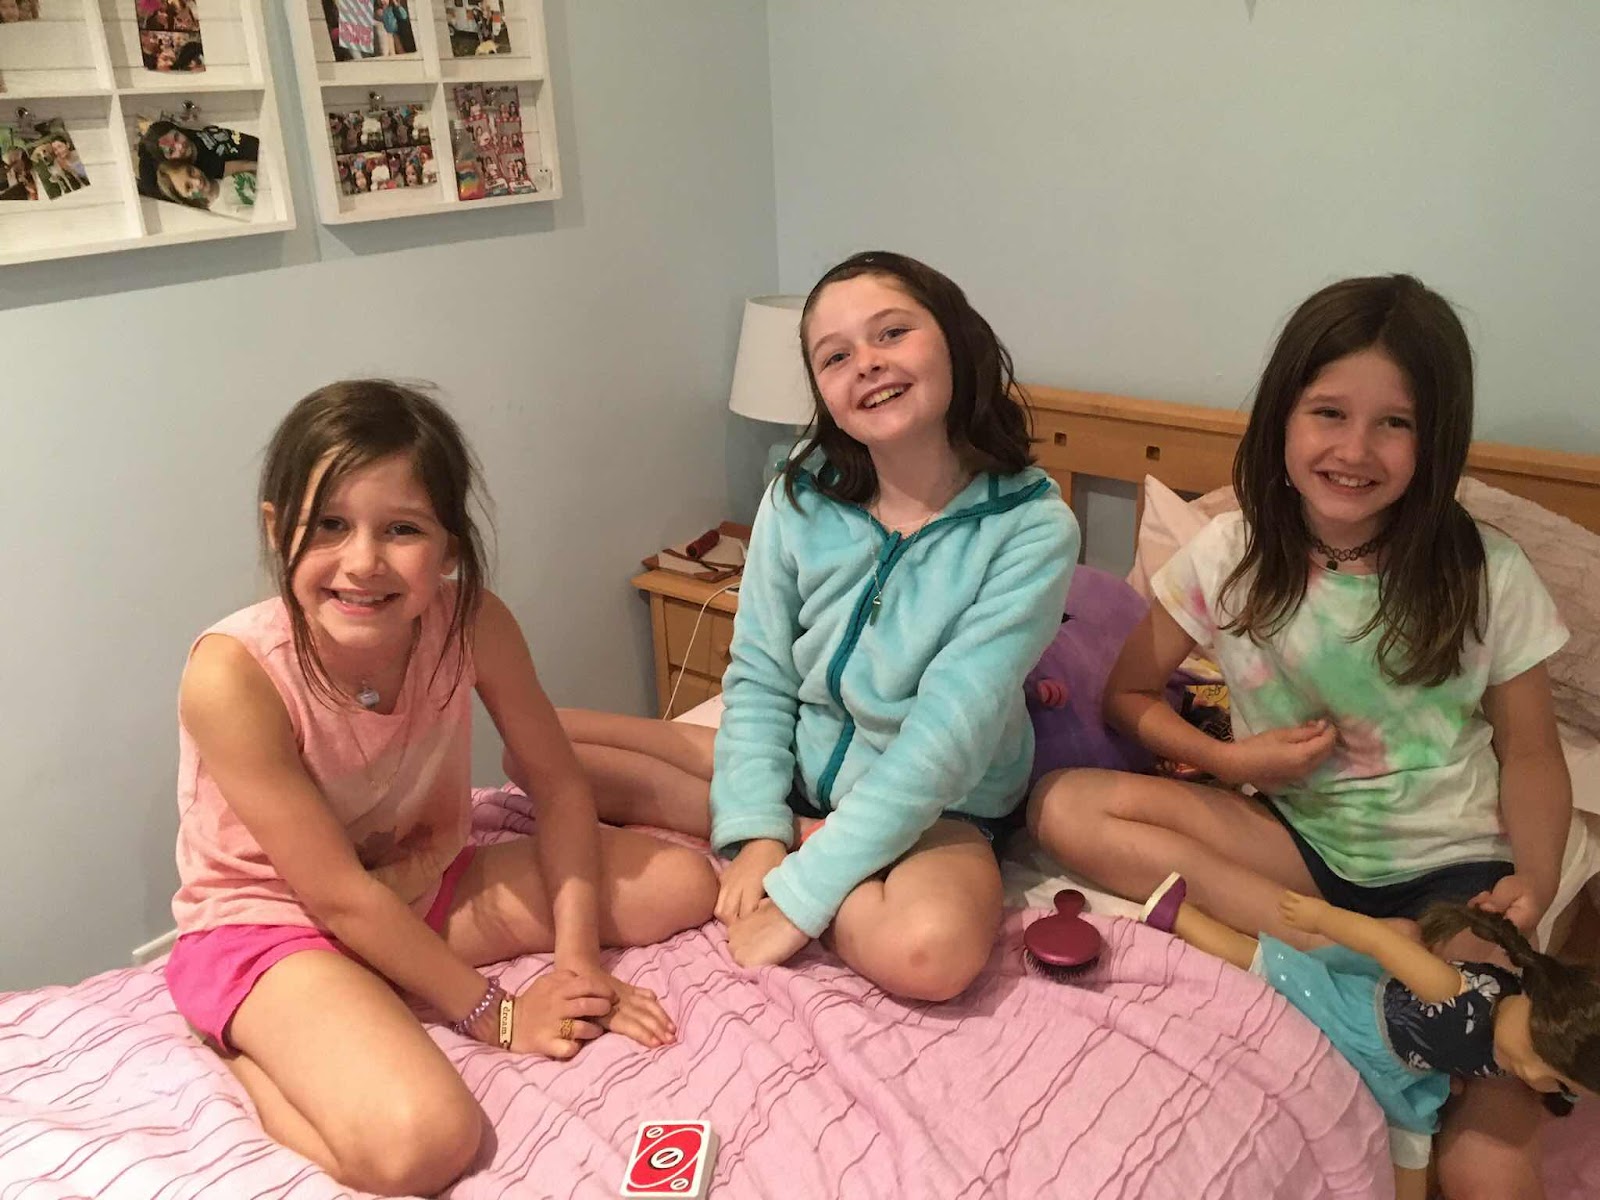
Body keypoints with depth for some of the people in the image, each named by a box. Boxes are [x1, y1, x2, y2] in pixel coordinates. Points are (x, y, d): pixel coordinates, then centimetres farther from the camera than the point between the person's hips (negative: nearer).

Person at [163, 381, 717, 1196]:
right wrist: (494, 1013, -17)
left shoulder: (473, 623, -17)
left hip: (423, 887, 7)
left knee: (682, 883, 0)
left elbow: (558, 785, -5)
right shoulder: (233, 674, -29)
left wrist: (578, 960, -14)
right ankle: (248, 1048, -2)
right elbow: (338, 896, -23)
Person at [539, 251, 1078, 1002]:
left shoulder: (1031, 527, -19)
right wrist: (756, 831, -18)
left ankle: (811, 861, -9)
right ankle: (808, 841, -8)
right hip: (799, 764, 5)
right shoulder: (799, 503, -7)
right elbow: (758, 682, -3)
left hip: (939, 805, -4)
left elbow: (948, 734, -23)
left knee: (930, 952, -39)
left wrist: (803, 890, -25)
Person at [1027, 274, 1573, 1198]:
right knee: (1065, 805, -26)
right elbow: (1130, 694, 4)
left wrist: (1535, 881, -17)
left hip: (1450, 865, -3)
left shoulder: (1487, 576, -7)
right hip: (1294, 839, 4)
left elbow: (1530, 754, 2)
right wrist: (1227, 760, -14)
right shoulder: (1230, 556, -6)